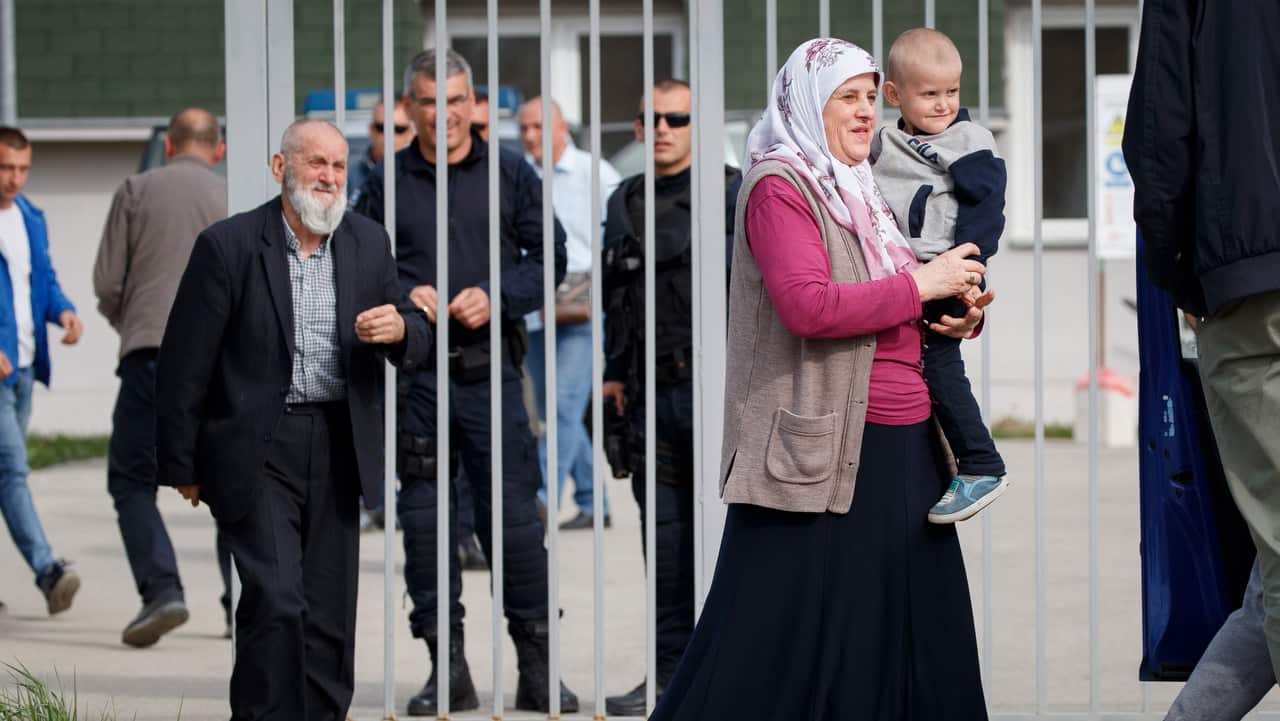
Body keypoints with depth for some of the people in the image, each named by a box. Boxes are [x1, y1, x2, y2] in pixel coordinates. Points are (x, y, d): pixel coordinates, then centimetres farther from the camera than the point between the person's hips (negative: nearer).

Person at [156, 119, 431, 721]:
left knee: (330, 610, 8)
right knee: (275, 602, -14)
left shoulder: (368, 243, 6)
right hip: (256, 453, -5)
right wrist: (181, 467, -5)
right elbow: (184, 364, -6)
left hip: (339, 449, 5)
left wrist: (400, 329, -14)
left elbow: (416, 341, 11)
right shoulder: (228, 245, -8)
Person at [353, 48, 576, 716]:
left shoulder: (511, 174, 7)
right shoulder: (386, 183, 8)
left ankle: (536, 666, 7)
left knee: (513, 514, -2)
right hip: (415, 376, 1)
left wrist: (496, 297, -10)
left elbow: (548, 256, 6)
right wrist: (403, 297, -9)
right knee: (423, 518, 3)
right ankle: (447, 667, 11)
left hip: (490, 368, -1)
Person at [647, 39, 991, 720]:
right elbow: (808, 306, -22)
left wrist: (952, 318, 5)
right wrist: (922, 285, -16)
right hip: (822, 452, -9)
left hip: (901, 449, 9)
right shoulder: (779, 186, -8)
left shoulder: (857, 189, 18)